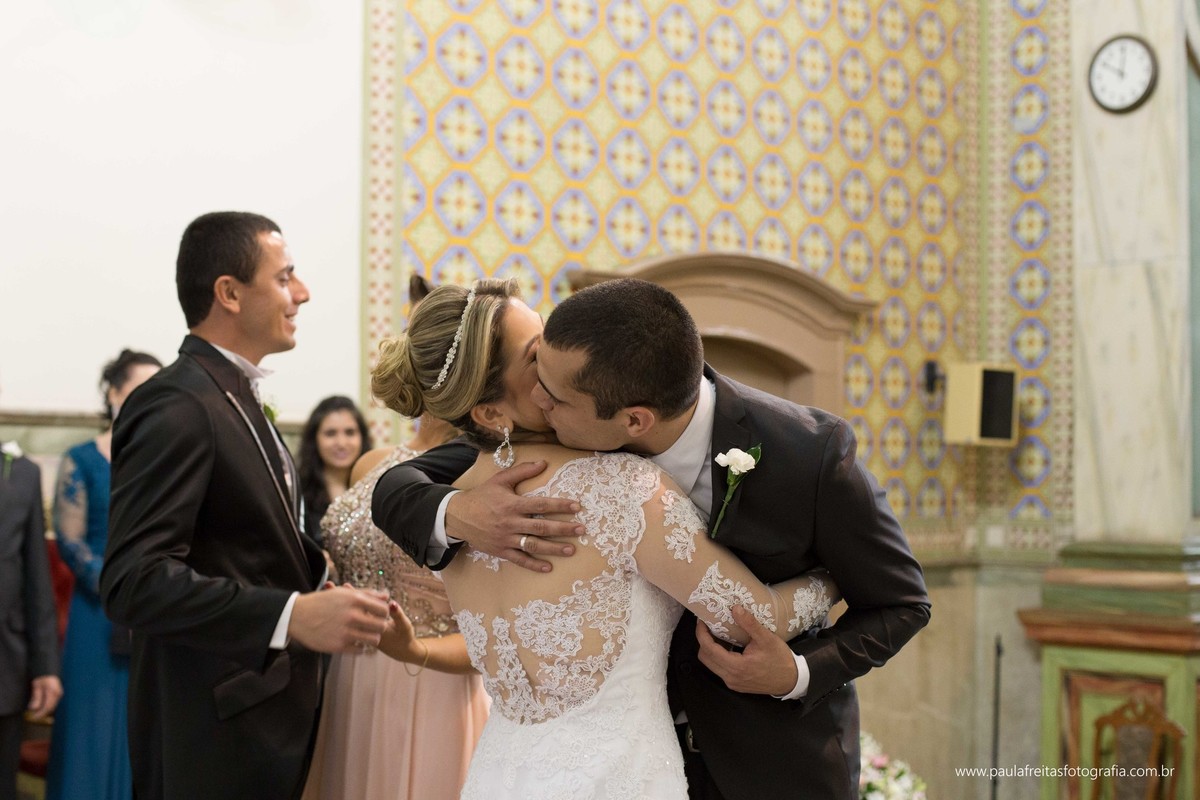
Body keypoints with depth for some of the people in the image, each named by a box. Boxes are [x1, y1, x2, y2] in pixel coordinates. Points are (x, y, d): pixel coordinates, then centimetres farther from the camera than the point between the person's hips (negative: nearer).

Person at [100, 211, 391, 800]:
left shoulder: (235, 397, 14)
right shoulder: (175, 406, -18)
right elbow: (133, 580, -26)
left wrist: (321, 568, 3)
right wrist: (292, 616, -33)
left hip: (272, 722, 9)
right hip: (217, 735, -9)